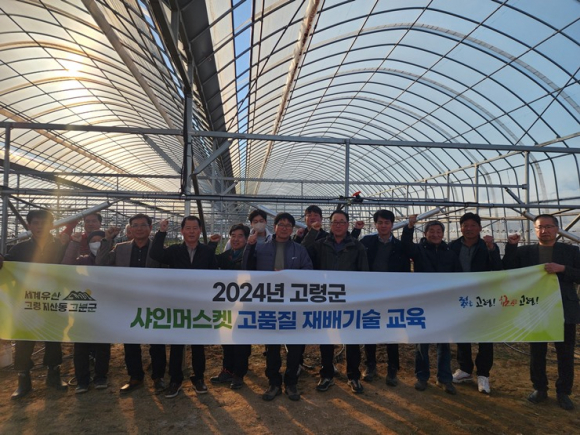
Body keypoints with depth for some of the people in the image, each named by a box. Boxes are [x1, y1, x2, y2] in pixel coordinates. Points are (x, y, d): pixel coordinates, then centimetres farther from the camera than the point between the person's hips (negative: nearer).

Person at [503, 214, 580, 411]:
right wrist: (511, 246, -12)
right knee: (537, 353, 10)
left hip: (564, 309, 0)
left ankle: (563, 392, 23)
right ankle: (539, 389, 24)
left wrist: (563, 269, -19)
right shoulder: (524, 252, 5)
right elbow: (508, 271, -4)